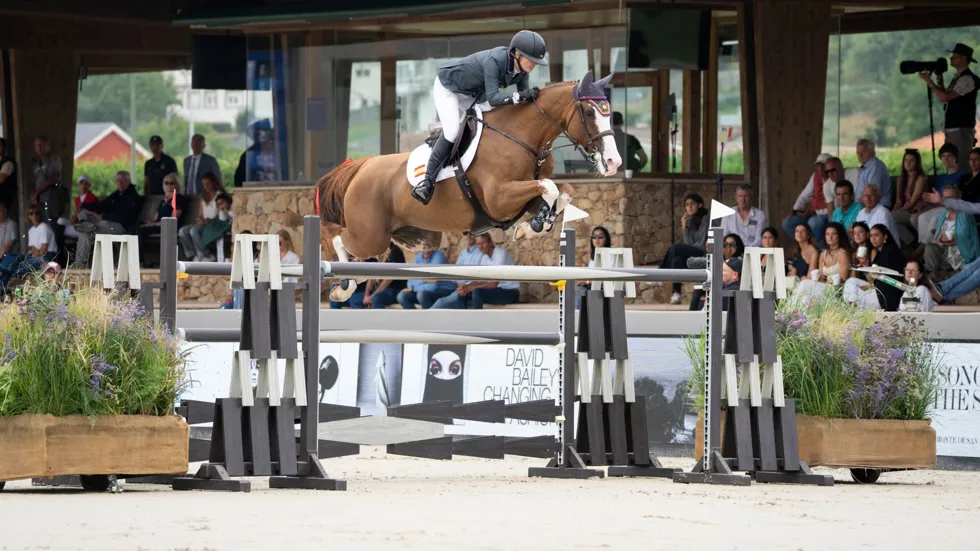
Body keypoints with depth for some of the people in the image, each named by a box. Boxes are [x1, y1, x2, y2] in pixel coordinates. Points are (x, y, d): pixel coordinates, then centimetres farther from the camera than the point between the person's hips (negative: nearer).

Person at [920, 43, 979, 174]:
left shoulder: (967, 79, -15)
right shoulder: (957, 77, 16)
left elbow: (945, 97, -21)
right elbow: (945, 97, 19)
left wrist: (929, 81, -13)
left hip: (961, 129, -10)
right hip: (952, 129, 10)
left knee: (961, 166, -12)